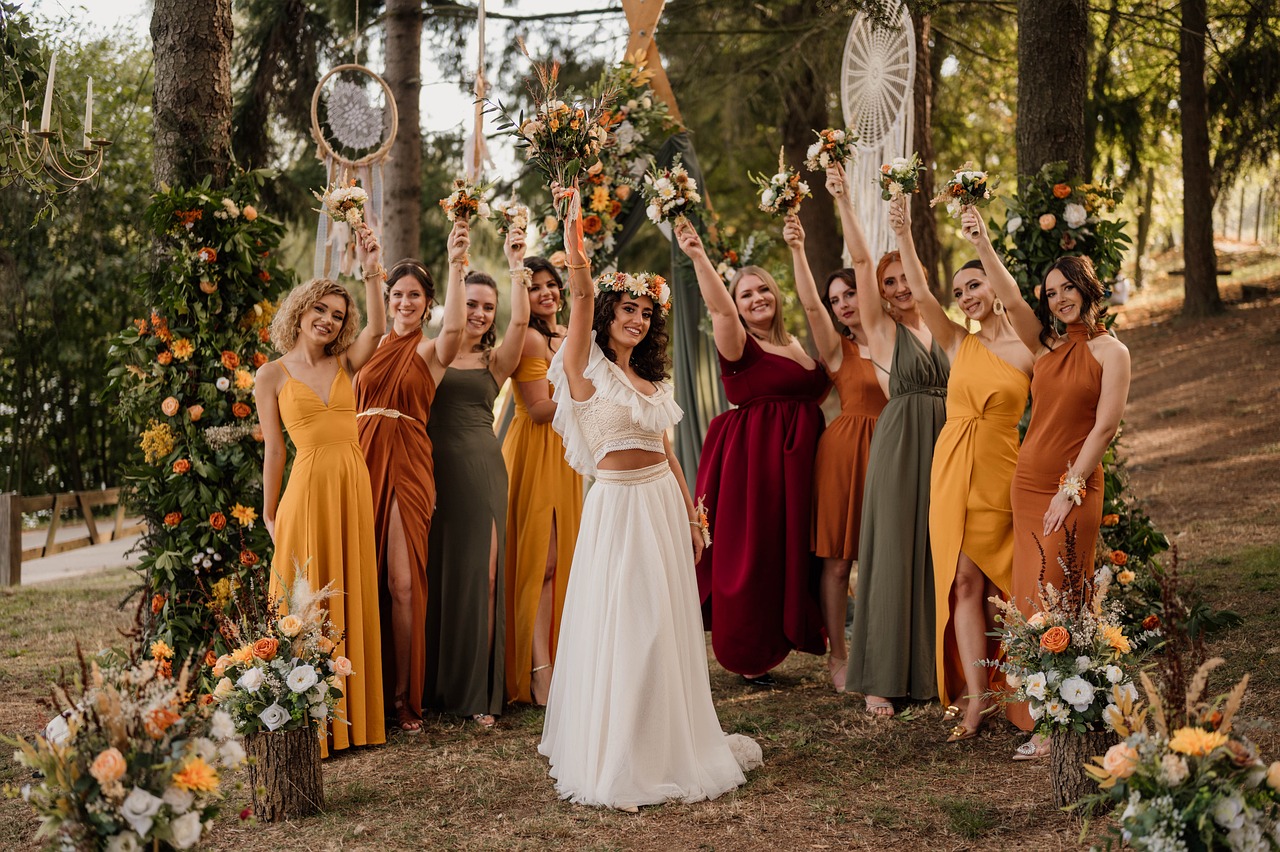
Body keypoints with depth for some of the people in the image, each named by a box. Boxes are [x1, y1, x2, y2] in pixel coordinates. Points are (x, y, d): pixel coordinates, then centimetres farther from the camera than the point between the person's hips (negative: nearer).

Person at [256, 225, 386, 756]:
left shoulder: (345, 364, 9)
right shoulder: (273, 375, 2)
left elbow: (377, 329, -10)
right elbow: (273, 450, 2)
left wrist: (372, 272, -18)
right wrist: (269, 514, 2)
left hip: (354, 486, 4)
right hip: (309, 487, -4)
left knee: (352, 599, 9)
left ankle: (353, 717, 19)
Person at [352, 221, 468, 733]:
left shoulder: (431, 351, 2)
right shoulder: (372, 346, 15)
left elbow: (454, 326, -17)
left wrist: (456, 264, -27)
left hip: (407, 467, -3)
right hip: (362, 461, 3)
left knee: (403, 583, -7)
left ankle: (404, 696, 3)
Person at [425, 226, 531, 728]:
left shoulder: (496, 360, 10)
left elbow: (520, 320, -8)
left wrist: (516, 268, -11)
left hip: (482, 470, 0)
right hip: (436, 469, 0)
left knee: (481, 574, -3)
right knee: (435, 573, 3)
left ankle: (477, 692, 5)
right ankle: (434, 687, 15)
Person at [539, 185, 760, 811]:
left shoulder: (651, 380, 13)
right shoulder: (588, 370, -4)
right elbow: (583, 297, -18)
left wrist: (692, 516, 15)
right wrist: (574, 238, -25)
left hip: (664, 503, 6)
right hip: (618, 503, -6)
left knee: (668, 625, 11)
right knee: (621, 627, -3)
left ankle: (667, 746, 24)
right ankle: (613, 760, 7)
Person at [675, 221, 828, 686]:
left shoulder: (797, 346, 14)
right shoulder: (739, 346, -7)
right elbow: (718, 308, -26)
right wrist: (699, 257, -38)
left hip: (797, 461, 7)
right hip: (752, 459, -7)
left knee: (792, 551, 12)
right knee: (751, 555, -2)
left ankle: (776, 642, 28)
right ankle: (748, 657, 12)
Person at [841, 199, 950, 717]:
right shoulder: (882, 330, 1)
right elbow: (859, 261, -8)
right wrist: (843, 201, -11)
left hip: (940, 445, 4)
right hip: (898, 445, -4)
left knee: (934, 553, 7)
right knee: (893, 552, -3)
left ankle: (929, 669, 17)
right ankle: (881, 679, 3)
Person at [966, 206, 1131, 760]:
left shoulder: (1110, 352, -3)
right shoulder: (1048, 345, 11)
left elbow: (1105, 425, -10)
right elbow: (1011, 302, -2)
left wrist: (1071, 488, -15)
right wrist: (982, 245, -13)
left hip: (1072, 490, -6)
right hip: (1027, 483, 6)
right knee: (1030, 600, 8)